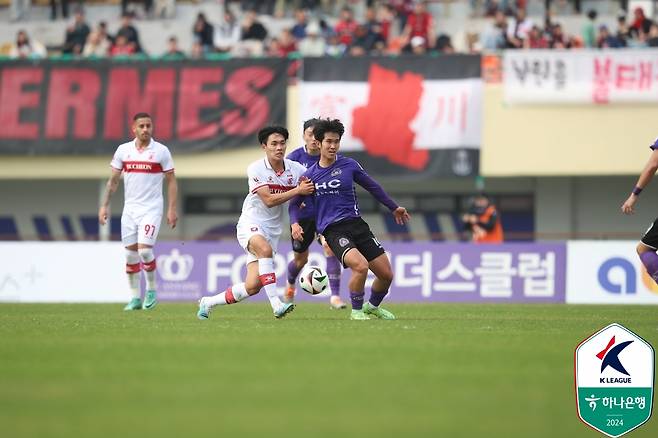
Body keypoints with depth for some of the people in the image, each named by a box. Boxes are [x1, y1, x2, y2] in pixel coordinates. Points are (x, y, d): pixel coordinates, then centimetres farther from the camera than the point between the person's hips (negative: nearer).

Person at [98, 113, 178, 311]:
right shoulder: (123, 150, 4)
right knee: (131, 254, 3)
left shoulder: (161, 151, -3)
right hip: (130, 208, 4)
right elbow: (113, 180, 11)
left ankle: (152, 289, 5)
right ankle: (135, 297, 13)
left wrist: (172, 209, -7)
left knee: (144, 249, -16)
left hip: (152, 208, -3)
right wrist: (104, 205, 4)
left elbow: (171, 181, 0)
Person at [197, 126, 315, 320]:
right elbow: (269, 200, -17)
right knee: (265, 249, -39)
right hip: (251, 224, -4)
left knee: (252, 286, -3)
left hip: (272, 230, 4)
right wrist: (298, 191, -22)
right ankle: (276, 305, -38)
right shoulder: (255, 169, -11)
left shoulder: (296, 169, -1)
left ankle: (208, 302, 19)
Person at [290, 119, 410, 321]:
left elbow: (372, 186, 19)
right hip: (332, 230, -3)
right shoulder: (310, 175, 4)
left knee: (387, 274, 0)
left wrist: (394, 207, 27)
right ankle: (356, 311, -7)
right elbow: (295, 203, 14)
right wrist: (295, 223, -6)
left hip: (356, 224, 3)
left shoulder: (349, 165, 5)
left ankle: (373, 306, 31)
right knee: (360, 265, -29)